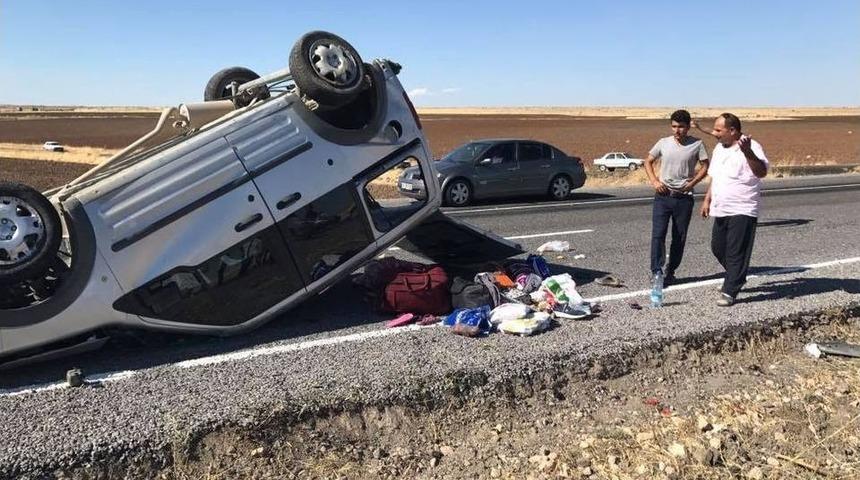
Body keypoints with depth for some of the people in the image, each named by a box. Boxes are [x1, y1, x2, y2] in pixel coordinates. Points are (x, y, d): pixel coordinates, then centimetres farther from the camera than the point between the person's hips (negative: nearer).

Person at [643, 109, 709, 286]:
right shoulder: (663, 143, 2)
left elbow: (705, 167, 4)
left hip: (684, 197, 0)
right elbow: (648, 161, 11)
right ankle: (657, 273, -6)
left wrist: (692, 182, -11)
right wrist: (654, 181, -3)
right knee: (658, 234, -9)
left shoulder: (697, 144, -2)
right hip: (663, 196, 0)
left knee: (679, 238, 7)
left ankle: (670, 272, 20)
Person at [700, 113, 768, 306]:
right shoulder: (719, 148, 12)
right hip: (721, 210, 8)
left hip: (742, 211, -8)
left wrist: (747, 152, -43)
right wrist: (707, 200, 17)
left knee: (736, 253, -4)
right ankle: (736, 278, 37)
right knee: (718, 248, 16)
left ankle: (729, 292, 2)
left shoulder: (751, 147, -13)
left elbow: (762, 172, -29)